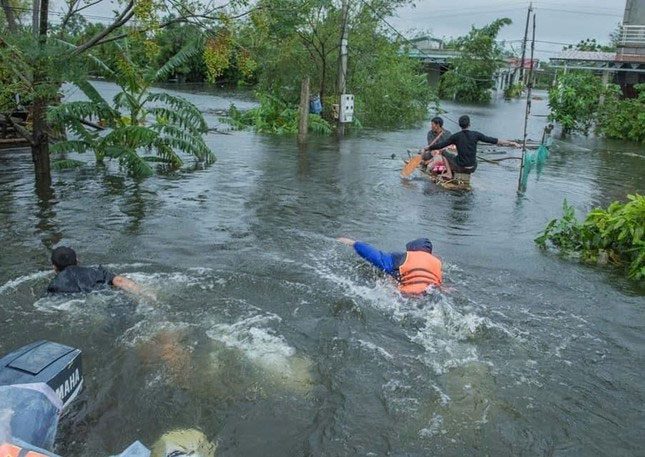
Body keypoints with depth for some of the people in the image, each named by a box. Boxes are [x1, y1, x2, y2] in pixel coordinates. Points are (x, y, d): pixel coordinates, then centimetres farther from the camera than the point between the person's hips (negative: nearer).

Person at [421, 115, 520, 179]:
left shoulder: (456, 136, -10)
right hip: (472, 168, 3)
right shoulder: (475, 134, -7)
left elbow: (440, 145, -6)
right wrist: (511, 143, 0)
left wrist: (428, 147, 12)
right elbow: (493, 141, -6)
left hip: (460, 167, -3)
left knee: (443, 152, 16)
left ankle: (449, 173, 9)